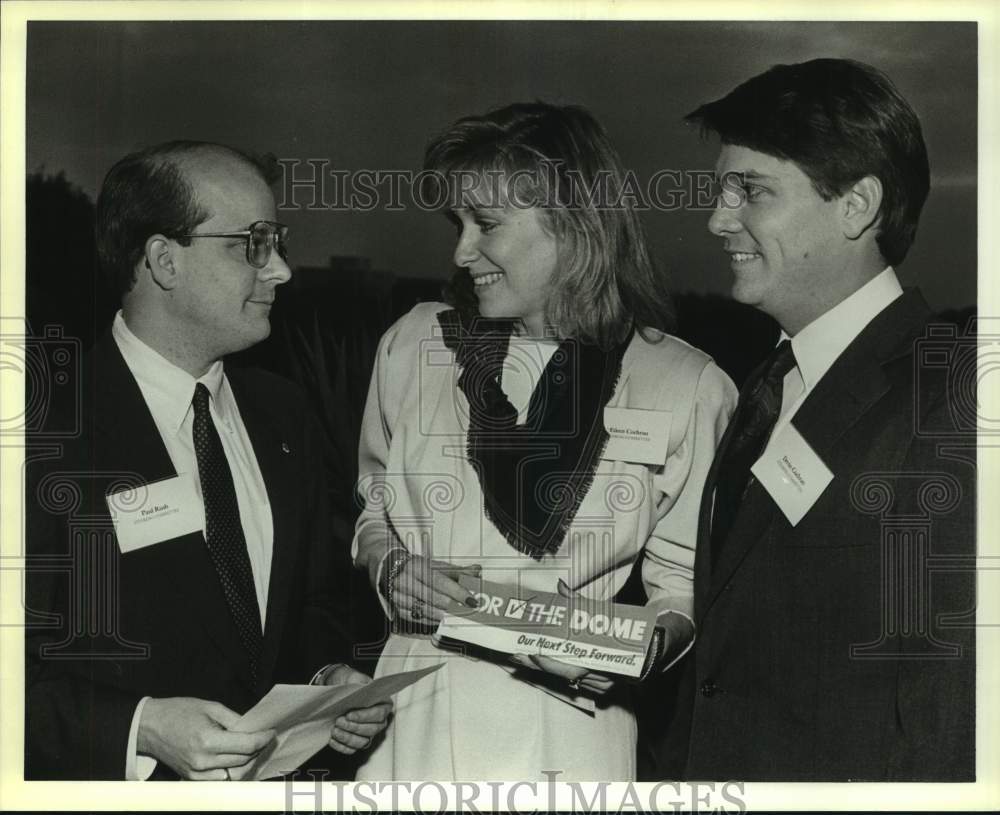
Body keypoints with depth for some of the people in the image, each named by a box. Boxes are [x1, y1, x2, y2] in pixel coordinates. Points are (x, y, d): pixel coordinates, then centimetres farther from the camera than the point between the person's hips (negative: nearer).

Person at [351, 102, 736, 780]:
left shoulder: (686, 387, -5)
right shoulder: (414, 346, 3)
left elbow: (682, 584, 3)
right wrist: (390, 567, -4)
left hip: (568, 737, -2)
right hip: (417, 718, 2)